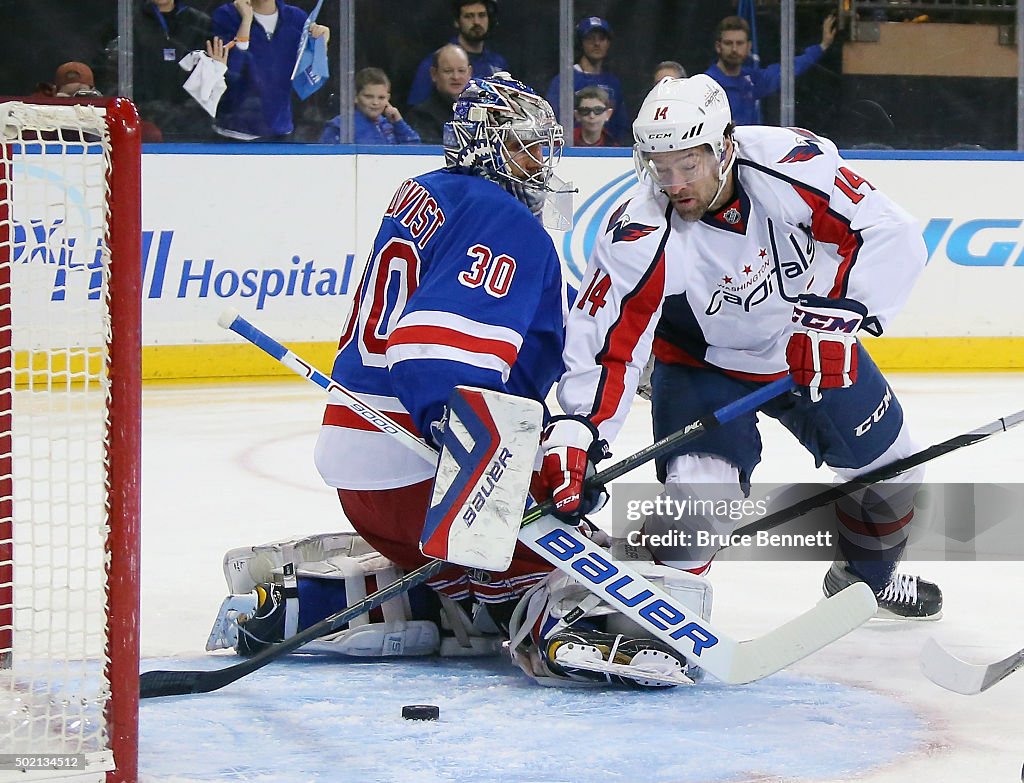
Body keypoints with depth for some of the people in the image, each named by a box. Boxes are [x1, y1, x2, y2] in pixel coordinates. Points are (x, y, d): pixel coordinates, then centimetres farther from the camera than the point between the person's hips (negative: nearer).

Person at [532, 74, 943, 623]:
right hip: (701, 365, -3)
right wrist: (574, 434, -42)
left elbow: (892, 236, -25)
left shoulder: (792, 162, -29)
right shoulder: (640, 239, -30)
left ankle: (866, 574, 43)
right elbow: (605, 344, -29)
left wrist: (839, 311, -37)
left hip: (816, 349, 3)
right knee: (700, 499, -24)